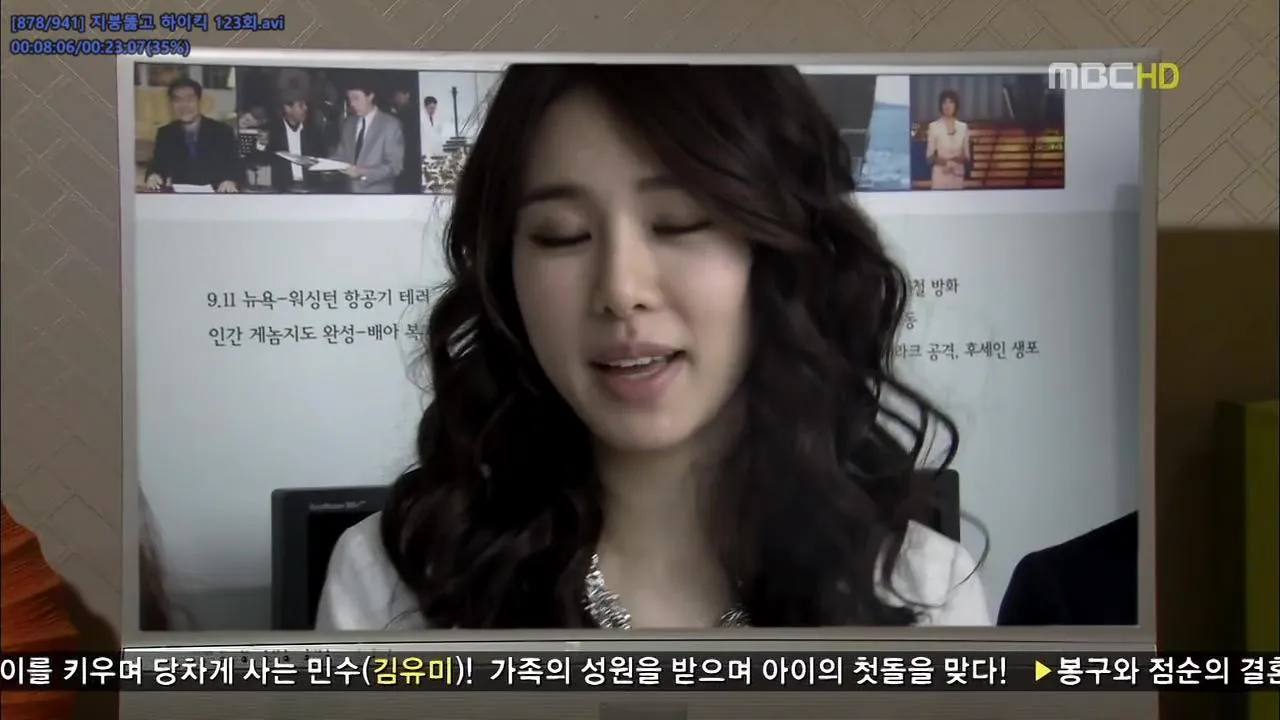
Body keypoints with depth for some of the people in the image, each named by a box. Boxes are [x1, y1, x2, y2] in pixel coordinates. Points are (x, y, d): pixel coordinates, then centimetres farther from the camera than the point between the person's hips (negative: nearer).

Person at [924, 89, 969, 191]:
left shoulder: (963, 127, 8)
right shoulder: (934, 126, -2)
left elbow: (966, 156, 10)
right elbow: (929, 156, -1)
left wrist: (961, 159, -13)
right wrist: (940, 160, -21)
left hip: (957, 176, 3)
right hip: (940, 175, -3)